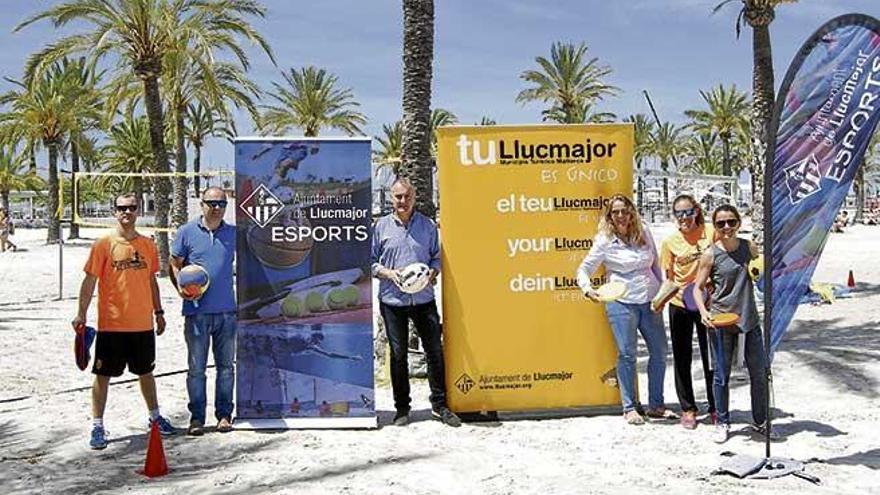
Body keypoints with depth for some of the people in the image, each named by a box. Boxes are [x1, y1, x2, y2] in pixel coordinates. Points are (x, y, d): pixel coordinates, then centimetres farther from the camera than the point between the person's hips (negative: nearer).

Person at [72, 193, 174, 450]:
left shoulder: (147, 245, 6)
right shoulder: (104, 244, -7)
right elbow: (90, 280, -8)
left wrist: (158, 312, 15)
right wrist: (82, 313, -15)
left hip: (143, 323, 4)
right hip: (111, 324, -4)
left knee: (146, 372, 17)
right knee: (103, 374, 2)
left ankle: (155, 417, 32)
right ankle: (97, 426, 12)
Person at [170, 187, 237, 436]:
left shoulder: (233, 233, 8)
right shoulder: (187, 232, 1)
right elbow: (175, 265, 6)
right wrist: (180, 287, -13)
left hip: (227, 311, 2)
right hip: (197, 311, -2)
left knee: (226, 366, 9)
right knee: (196, 367, 4)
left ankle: (224, 414, 20)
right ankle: (196, 417, 14)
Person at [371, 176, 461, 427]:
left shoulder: (428, 225, 7)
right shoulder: (381, 226, 4)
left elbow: (437, 257, 12)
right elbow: (370, 261, 7)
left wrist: (432, 273, -8)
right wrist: (388, 273, -11)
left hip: (424, 298, 1)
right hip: (392, 300, -1)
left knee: (435, 350, 1)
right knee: (398, 354, 7)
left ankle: (439, 405, 13)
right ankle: (402, 408, 18)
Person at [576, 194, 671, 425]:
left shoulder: (644, 234, 6)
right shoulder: (605, 241, -5)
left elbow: (656, 264, 16)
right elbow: (584, 269, -5)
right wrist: (587, 288, -23)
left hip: (650, 301, 5)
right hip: (622, 303, -5)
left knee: (660, 351, 8)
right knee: (627, 354, -3)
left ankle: (656, 405, 22)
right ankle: (629, 408, 9)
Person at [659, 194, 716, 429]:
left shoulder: (710, 233, -5)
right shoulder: (670, 242, -2)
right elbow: (670, 280, 2)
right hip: (680, 305, 1)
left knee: (711, 357, 7)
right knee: (682, 359, 9)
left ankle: (715, 408, 22)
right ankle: (687, 408, 21)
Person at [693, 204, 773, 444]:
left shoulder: (749, 247, 3)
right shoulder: (710, 254, -7)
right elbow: (698, 287, -3)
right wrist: (703, 311, -19)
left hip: (749, 317, 4)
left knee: (759, 371, 9)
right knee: (722, 373, 6)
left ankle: (760, 421, 26)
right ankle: (722, 423, 20)